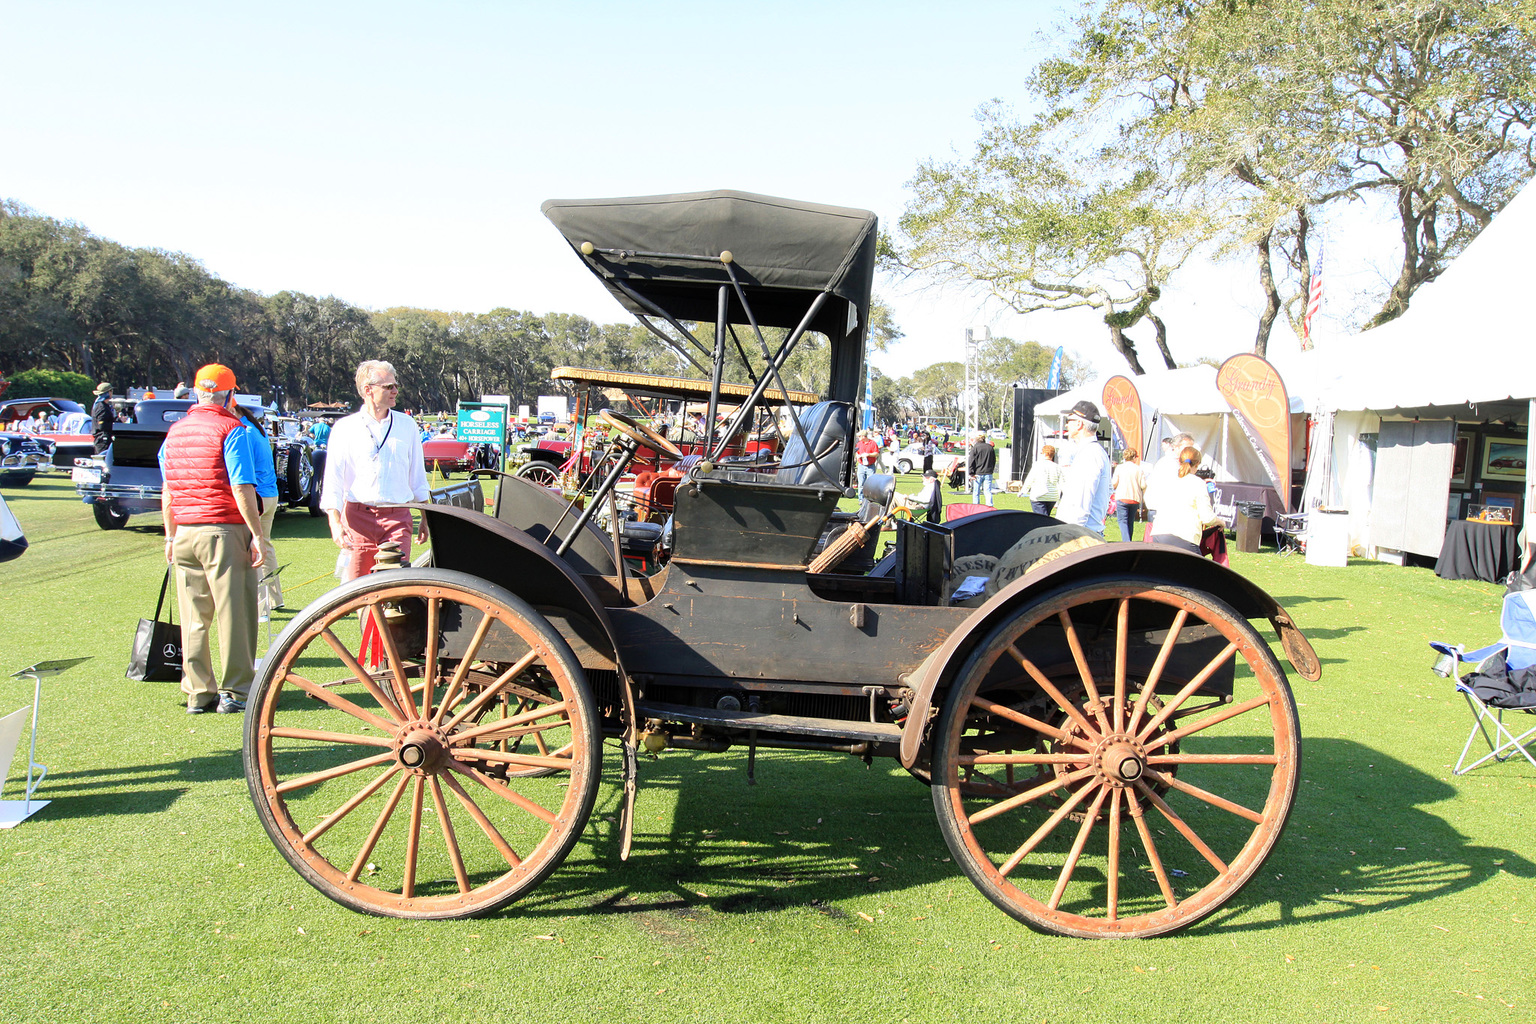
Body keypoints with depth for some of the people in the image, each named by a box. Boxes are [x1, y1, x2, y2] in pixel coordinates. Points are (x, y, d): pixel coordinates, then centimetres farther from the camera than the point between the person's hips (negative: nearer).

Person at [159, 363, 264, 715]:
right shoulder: (231, 429, -8)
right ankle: (234, 692, 3)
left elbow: (167, 491, 17)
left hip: (185, 533, 6)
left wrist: (170, 536, 22)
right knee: (233, 612, 0)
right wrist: (256, 534, -11)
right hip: (224, 531, -6)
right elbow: (242, 489, -14)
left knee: (193, 617, 10)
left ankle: (198, 693, 15)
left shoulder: (174, 431, 13)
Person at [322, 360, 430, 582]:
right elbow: (332, 481, 0)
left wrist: (426, 518, 14)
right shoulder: (345, 428, 3)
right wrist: (335, 523, -11)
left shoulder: (407, 426, 11)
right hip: (357, 517, -1)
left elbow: (418, 476, 17)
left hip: (397, 517, 1)